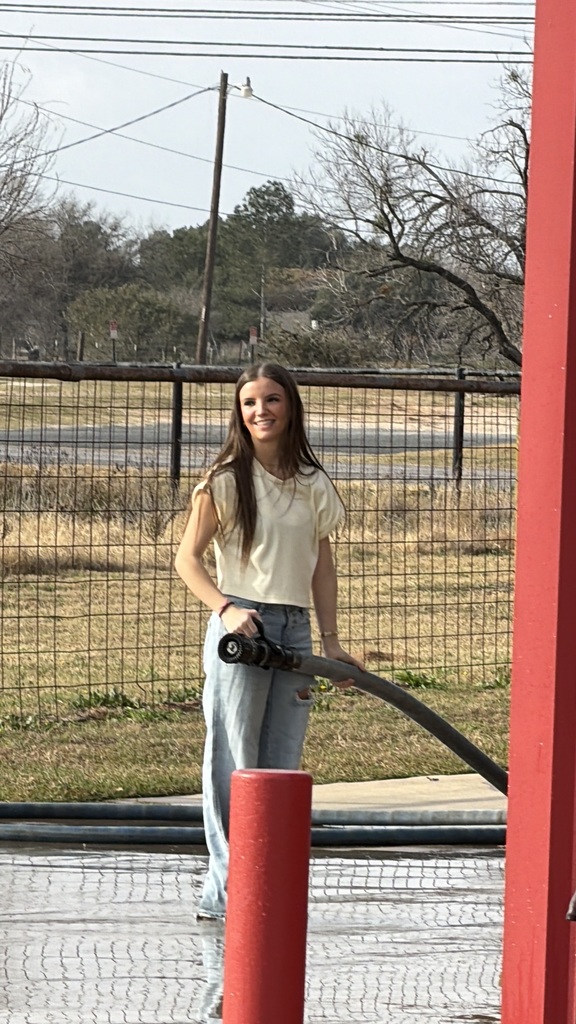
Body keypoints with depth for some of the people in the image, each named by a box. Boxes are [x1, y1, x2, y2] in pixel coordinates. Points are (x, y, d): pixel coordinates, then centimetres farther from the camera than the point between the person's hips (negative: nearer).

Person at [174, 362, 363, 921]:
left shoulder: (313, 484, 10)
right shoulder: (225, 481, -3)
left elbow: (322, 564, 14)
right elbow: (188, 560, -3)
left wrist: (331, 642, 10)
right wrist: (227, 610, -17)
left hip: (295, 629, 5)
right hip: (241, 625, -4)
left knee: (281, 766, 6)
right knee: (235, 764, -4)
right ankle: (225, 891, 0)